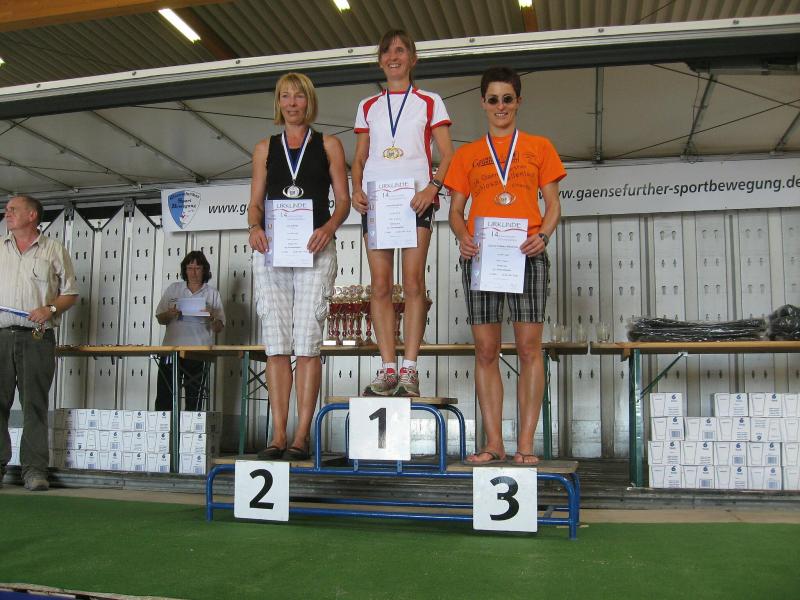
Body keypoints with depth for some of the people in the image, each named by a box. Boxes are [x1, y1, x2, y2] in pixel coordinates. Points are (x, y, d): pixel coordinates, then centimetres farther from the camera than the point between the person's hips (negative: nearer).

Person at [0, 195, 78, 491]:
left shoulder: (54, 250, 7)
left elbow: (71, 293, 6)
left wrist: (50, 309, -11)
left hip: (37, 337, -3)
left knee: (35, 403, -2)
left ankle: (34, 468, 2)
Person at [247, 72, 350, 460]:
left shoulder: (328, 145, 12)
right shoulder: (265, 149, 18)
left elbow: (343, 199, 6)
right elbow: (255, 202, 14)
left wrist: (328, 227, -14)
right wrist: (255, 228, -8)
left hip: (314, 250, -2)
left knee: (307, 343, -7)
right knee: (276, 345, -2)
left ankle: (301, 437, -6)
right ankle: (278, 435, 0)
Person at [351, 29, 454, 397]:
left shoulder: (429, 102, 12)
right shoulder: (367, 107, 20)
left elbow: (447, 154, 4)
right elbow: (359, 158, 18)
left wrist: (433, 187, -14)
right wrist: (356, 189, -1)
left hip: (415, 198, -3)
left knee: (413, 282, -9)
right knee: (380, 285, -3)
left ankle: (409, 370, -7)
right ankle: (388, 369, -1)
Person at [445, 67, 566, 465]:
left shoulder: (539, 147, 14)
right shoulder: (467, 154, 16)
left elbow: (553, 204, 10)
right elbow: (455, 209, 13)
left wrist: (543, 235, -11)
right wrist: (462, 237, -8)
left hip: (527, 255, -1)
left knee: (529, 348, -5)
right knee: (486, 350, 0)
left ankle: (525, 443, 0)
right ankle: (493, 443, 6)